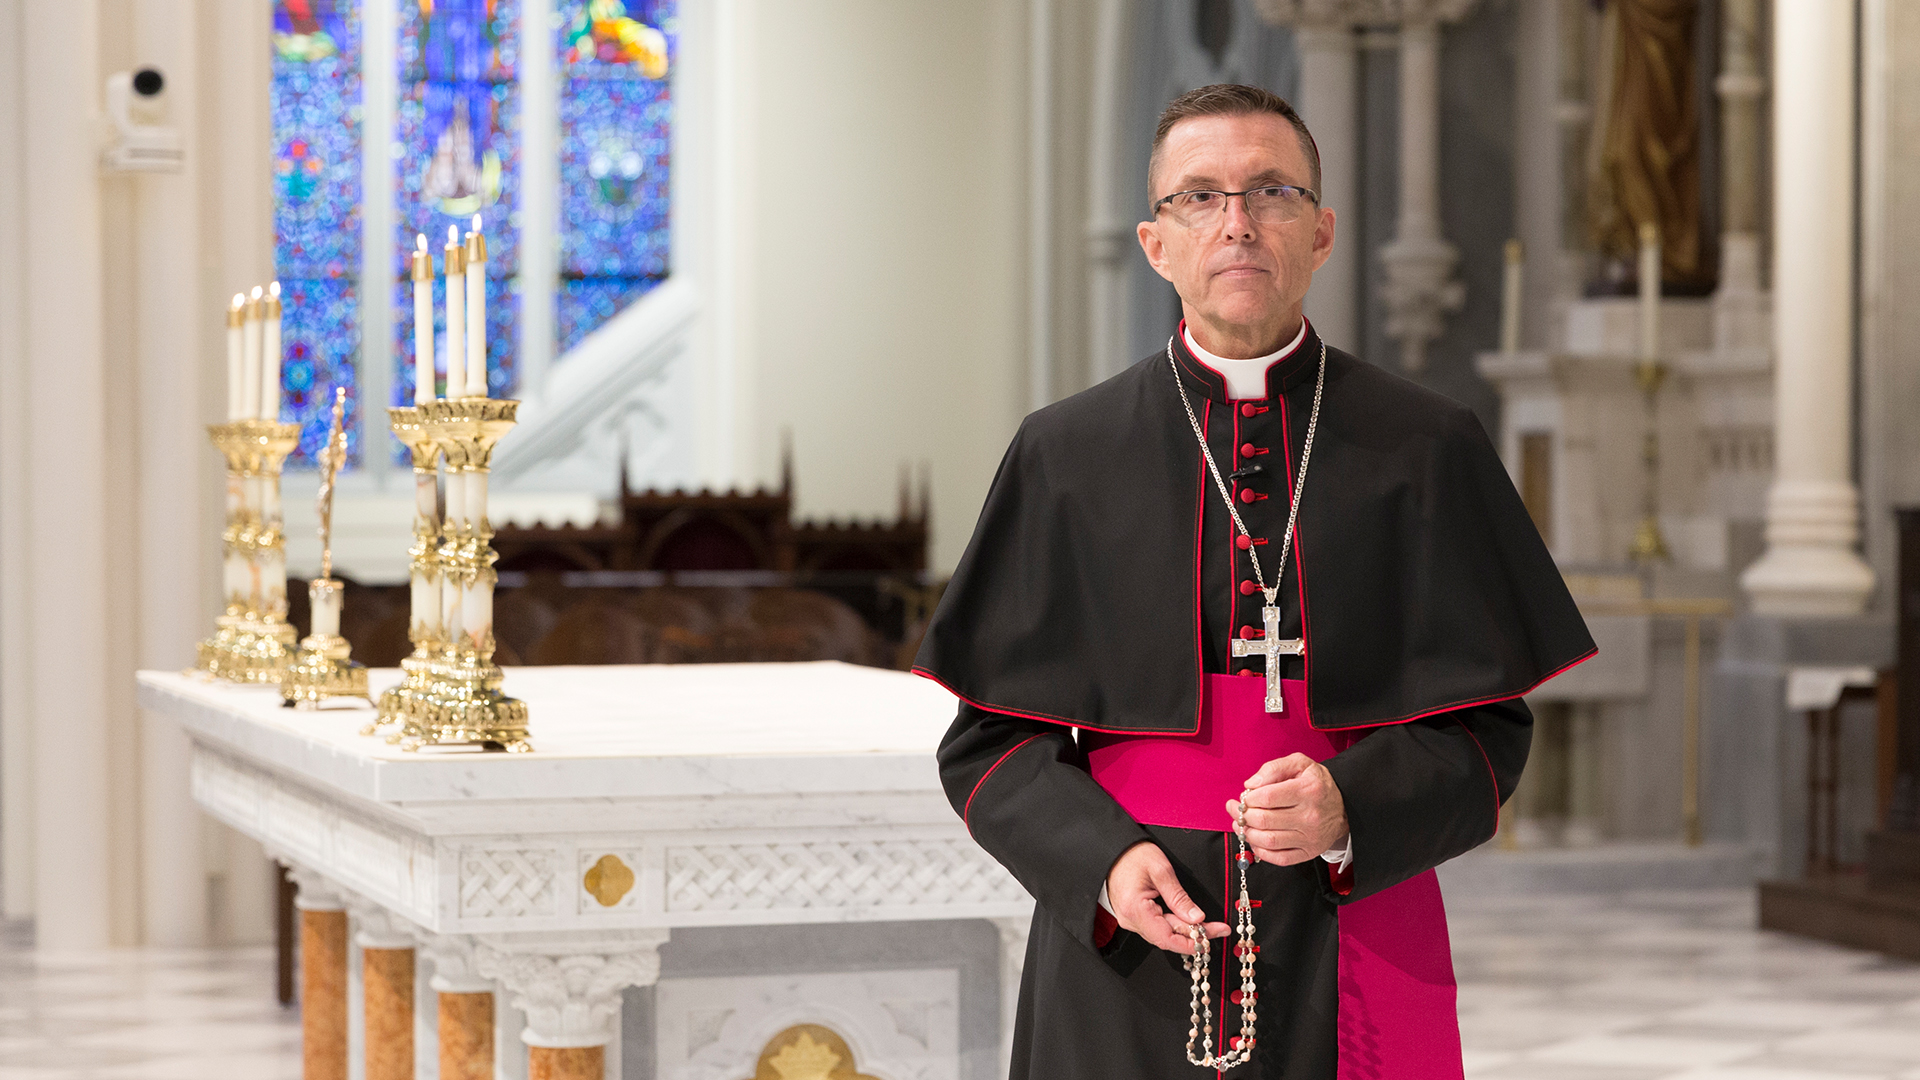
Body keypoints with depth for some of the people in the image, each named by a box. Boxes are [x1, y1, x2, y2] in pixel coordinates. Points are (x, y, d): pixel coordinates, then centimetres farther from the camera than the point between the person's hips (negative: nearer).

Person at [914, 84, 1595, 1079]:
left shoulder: (1426, 453, 2)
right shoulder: (1066, 456, 3)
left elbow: (1489, 728, 1)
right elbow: (992, 737, 3)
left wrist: (1350, 810, -17)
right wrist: (1103, 860, -14)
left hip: (1355, 959, 0)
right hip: (1126, 963, 0)